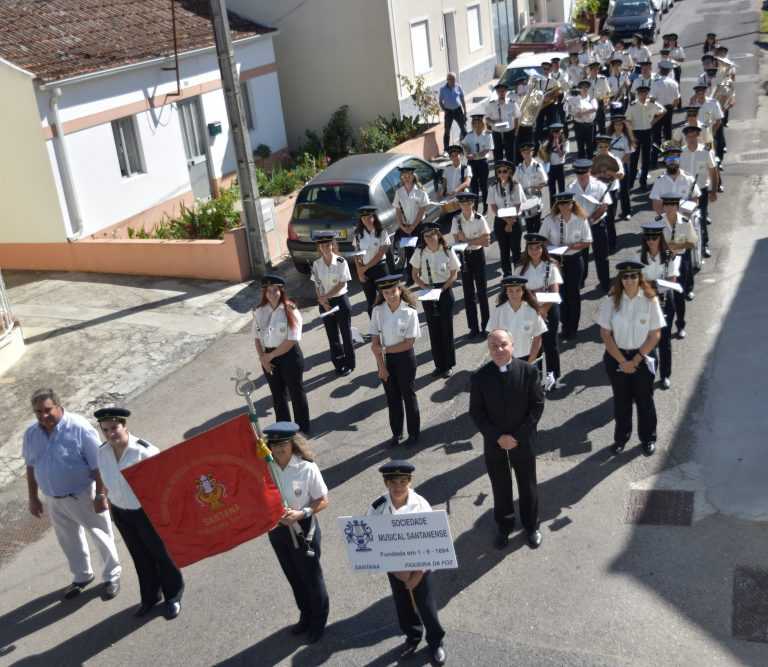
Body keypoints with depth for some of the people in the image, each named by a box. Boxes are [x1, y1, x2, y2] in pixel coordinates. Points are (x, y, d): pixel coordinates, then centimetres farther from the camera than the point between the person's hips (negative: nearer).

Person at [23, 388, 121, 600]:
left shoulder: (80, 428, -22)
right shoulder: (31, 434, -5)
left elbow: (97, 466, -19)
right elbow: (31, 467, 8)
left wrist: (100, 495, -18)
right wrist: (33, 498, 11)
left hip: (83, 496, -5)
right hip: (53, 499, 5)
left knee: (102, 537, 11)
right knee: (69, 541, 22)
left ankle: (112, 576, 31)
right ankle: (82, 576, 43)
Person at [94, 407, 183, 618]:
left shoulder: (145, 451, -27)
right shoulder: (102, 452, -8)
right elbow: (107, 481, 8)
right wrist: (111, 508, 16)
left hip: (147, 511, -5)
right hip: (121, 513, 5)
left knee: (161, 554, 15)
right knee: (140, 557, 23)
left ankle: (173, 597, 38)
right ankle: (150, 597, 44)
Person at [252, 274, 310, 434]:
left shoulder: (290, 311, -16)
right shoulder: (259, 312, 0)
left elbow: (292, 340, -19)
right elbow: (257, 337, 5)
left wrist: (270, 355, -15)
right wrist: (263, 359, -7)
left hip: (289, 355, -5)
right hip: (269, 357, 5)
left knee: (296, 392, 9)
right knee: (278, 395, 17)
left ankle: (303, 429, 25)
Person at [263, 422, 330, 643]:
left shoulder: (307, 468, -21)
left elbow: (323, 501, -13)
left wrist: (301, 513, -26)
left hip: (303, 529, -4)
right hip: (277, 530, 4)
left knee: (311, 577, 13)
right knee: (294, 577, 23)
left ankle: (318, 622, 37)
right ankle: (305, 617, 46)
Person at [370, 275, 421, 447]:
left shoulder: (409, 312, -17)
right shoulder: (378, 311, -10)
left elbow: (409, 343, -16)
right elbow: (375, 342, -8)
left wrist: (385, 349, -14)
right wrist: (381, 366, -11)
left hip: (404, 357, -3)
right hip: (385, 358, 3)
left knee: (408, 395, 11)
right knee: (392, 397, 16)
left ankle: (414, 433, 28)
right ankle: (396, 433, 32)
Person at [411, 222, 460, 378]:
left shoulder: (447, 252, -9)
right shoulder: (420, 252, -3)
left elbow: (454, 274, -3)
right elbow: (415, 275, 4)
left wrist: (442, 289, -16)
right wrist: (425, 287, -12)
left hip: (445, 291, -2)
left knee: (446, 329, 2)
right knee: (433, 329, 9)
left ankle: (448, 365, 14)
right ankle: (439, 364, 20)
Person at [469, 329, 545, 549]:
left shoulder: (529, 371, -12)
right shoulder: (479, 377, -11)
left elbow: (537, 406, -10)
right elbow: (476, 412, -7)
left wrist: (517, 436, -15)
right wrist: (497, 437, -16)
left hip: (523, 441, 0)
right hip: (493, 443, 0)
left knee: (527, 485, 16)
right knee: (500, 487, 16)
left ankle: (531, 525, 38)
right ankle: (504, 525, 37)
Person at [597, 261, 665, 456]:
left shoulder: (650, 301, -11)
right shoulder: (611, 301, -9)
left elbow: (655, 334, -9)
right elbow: (605, 334, -7)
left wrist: (635, 360, -12)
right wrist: (622, 361, -10)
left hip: (643, 356, -1)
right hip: (616, 357, 1)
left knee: (644, 399, 12)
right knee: (621, 400, 14)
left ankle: (648, 438, 31)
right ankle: (621, 438, 32)